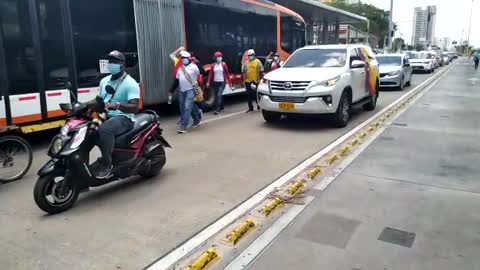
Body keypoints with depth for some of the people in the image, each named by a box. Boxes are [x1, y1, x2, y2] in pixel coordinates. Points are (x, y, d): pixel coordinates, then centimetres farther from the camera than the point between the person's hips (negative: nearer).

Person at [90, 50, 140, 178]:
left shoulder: (130, 83, -10)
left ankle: (107, 163, -19)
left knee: (104, 129, -37)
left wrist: (116, 105, -35)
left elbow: (135, 108, -19)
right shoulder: (104, 81, 16)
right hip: (106, 117, 8)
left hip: (124, 118, -8)